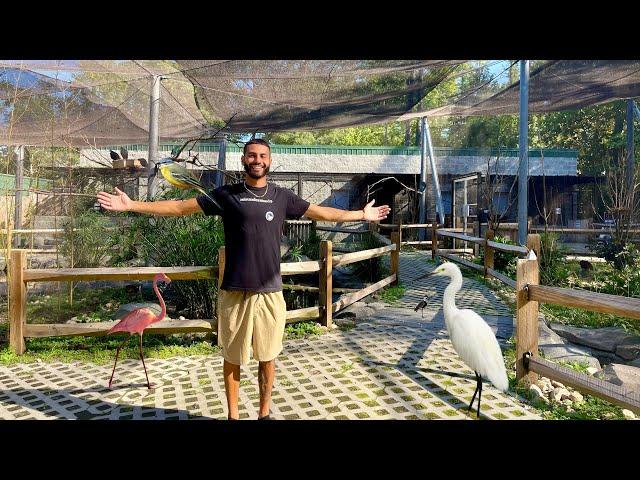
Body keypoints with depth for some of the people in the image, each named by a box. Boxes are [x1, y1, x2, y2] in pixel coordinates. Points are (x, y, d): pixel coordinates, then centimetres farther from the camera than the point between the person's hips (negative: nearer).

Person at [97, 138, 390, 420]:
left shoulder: (282, 197, 6)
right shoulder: (227, 195, 1)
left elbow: (321, 212, 15)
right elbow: (180, 207, 2)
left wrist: (361, 214, 19)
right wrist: (132, 206, -2)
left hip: (270, 291, 1)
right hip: (234, 291, -1)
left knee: (267, 357, 12)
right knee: (233, 358, 11)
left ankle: (265, 412, 32)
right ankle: (232, 414, 30)